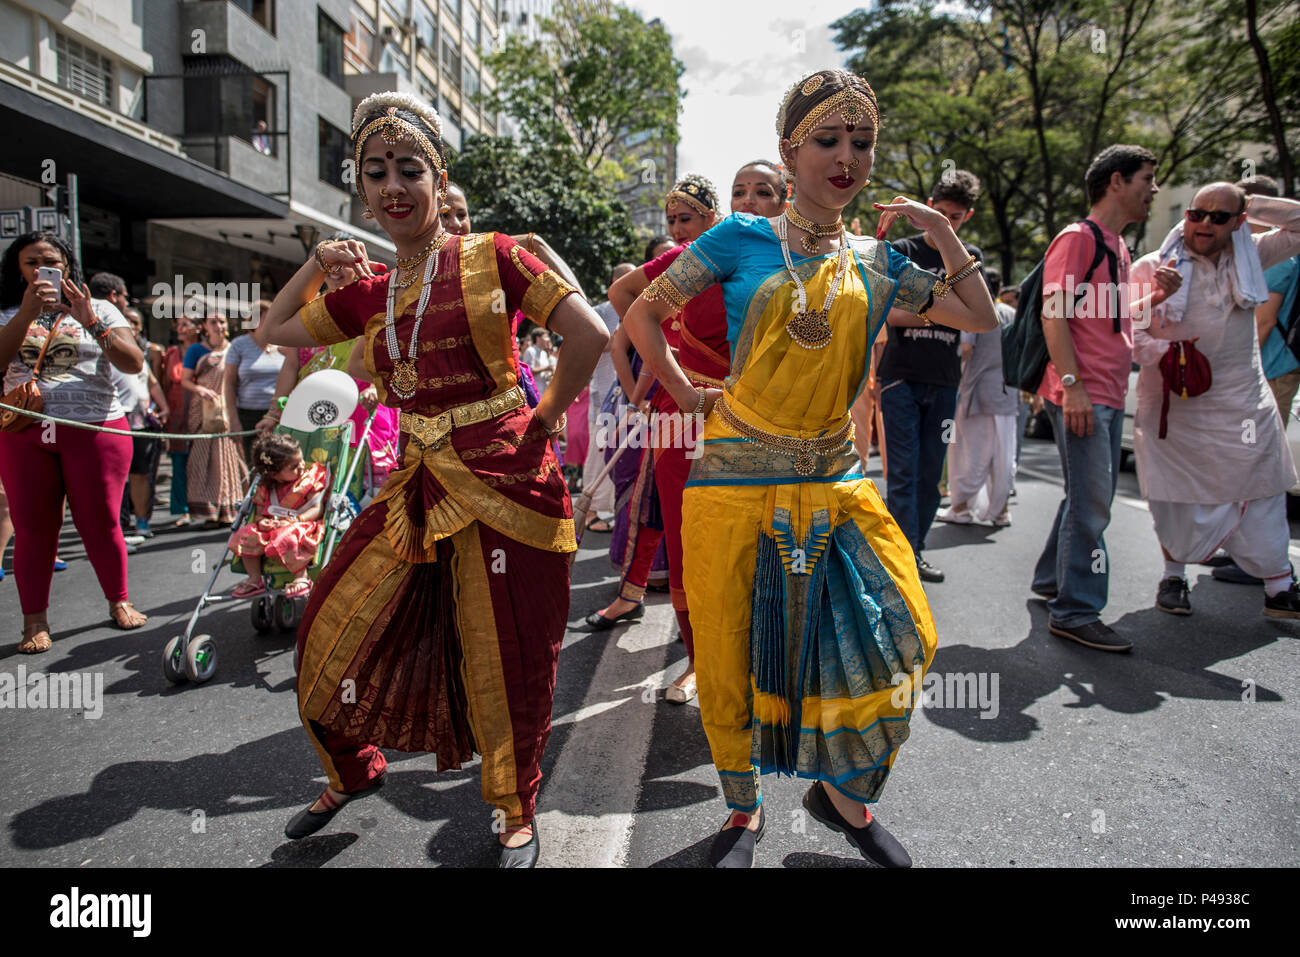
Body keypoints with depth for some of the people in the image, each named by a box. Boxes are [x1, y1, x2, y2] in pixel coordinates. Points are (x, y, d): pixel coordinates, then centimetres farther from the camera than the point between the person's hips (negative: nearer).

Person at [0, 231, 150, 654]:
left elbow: (134, 363, -3)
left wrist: (91, 323, -15)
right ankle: (35, 622, 12)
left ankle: (119, 601, 18)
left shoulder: (100, 309, 10)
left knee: (100, 523, 1)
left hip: (95, 429, -1)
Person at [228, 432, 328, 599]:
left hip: (301, 526, -5)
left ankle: (302, 577, -22)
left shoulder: (309, 480, 0)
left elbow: (318, 509, -7)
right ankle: (255, 579, -2)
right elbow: (259, 512, 17)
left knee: (287, 538, -37)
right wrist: (260, 521, -9)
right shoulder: (265, 488, 11)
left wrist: (297, 520, -22)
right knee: (246, 535, -15)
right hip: (271, 527, 5)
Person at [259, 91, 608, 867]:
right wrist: (320, 261, 13)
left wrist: (544, 418, -2)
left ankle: (517, 813, 31)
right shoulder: (369, 293, 12)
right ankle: (353, 772, 40)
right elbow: (278, 328, 25)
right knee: (336, 631, 10)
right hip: (422, 485, 6)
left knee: (506, 663, 5)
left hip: (504, 481, -5)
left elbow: (590, 335, -9)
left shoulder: (492, 257, -4)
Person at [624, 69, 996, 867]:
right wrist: (688, 397, -2)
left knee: (889, 641, 0)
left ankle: (843, 793, 27)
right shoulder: (743, 239, 0)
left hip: (837, 487, 4)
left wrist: (943, 233, 7)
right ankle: (745, 809, 31)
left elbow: (983, 318, 15)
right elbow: (644, 315, 5)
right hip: (739, 483, -3)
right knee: (734, 655, 6)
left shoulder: (877, 262, 9)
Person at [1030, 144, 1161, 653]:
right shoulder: (1078, 237, -8)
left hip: (1109, 395, 10)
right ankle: (1075, 612, -1)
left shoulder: (1117, 245, 21)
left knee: (1091, 496, 15)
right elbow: (1053, 312, -17)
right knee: (1091, 501, -8)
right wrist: (1072, 384, -24)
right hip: (1081, 395, -10)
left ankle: (1052, 580, 29)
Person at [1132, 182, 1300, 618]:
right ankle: (1173, 574, 23)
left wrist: (1250, 203, 5)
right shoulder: (1152, 267, -3)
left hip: (1241, 404, 3)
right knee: (1177, 498, 4)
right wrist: (1161, 352, -23)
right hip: (1175, 404, -3)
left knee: (1259, 497, 4)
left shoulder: (1249, 257, 8)